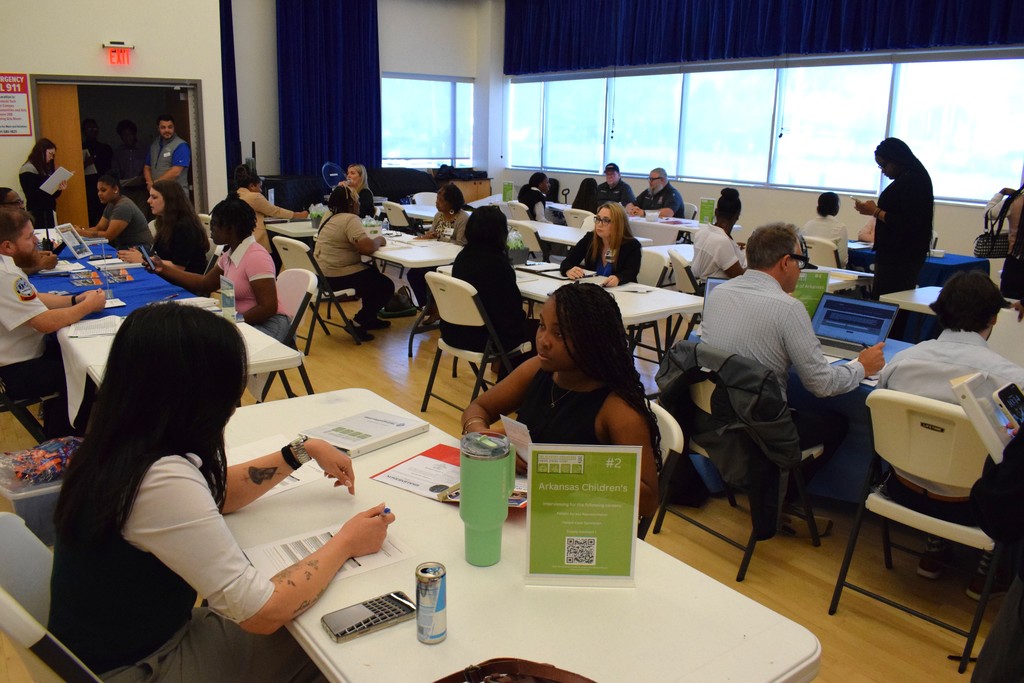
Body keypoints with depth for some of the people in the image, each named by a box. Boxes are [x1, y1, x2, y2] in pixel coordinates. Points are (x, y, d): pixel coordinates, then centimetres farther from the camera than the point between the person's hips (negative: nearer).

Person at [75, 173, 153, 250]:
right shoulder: (111, 205, 10)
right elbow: (99, 228, 10)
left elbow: (108, 236, -21)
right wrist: (80, 230, -6)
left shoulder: (124, 207, -19)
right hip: (123, 247, 9)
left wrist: (81, 232, -17)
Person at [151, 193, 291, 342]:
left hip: (267, 325, -9)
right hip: (243, 321, 9)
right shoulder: (230, 255, 9)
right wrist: (164, 269, 18)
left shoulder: (256, 257, -18)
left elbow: (268, 307, -21)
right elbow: (205, 284, 22)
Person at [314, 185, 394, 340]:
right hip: (336, 276, -10)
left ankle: (369, 318, 33)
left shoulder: (328, 217, 10)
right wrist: (379, 240, -9)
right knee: (386, 286, 1)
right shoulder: (350, 219, -19)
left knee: (373, 274, 27)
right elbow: (367, 247, -28)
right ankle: (357, 323, 1)